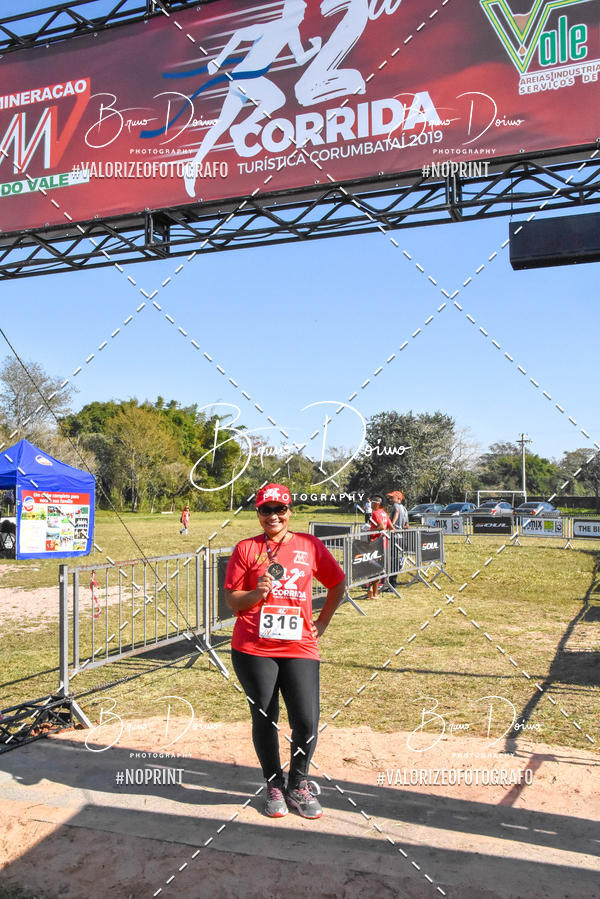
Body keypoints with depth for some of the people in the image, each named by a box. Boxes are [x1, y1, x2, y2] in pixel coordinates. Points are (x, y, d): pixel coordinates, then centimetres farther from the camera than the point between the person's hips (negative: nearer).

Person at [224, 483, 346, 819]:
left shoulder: (310, 545, 6)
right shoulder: (246, 548, 3)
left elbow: (338, 583, 18)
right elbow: (232, 599, 3)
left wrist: (322, 622, 12)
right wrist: (257, 594, -16)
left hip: (300, 648, 1)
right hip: (254, 650, 0)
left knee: (307, 724, -4)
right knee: (265, 719, 8)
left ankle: (298, 785, 23)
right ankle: (275, 786, 31)